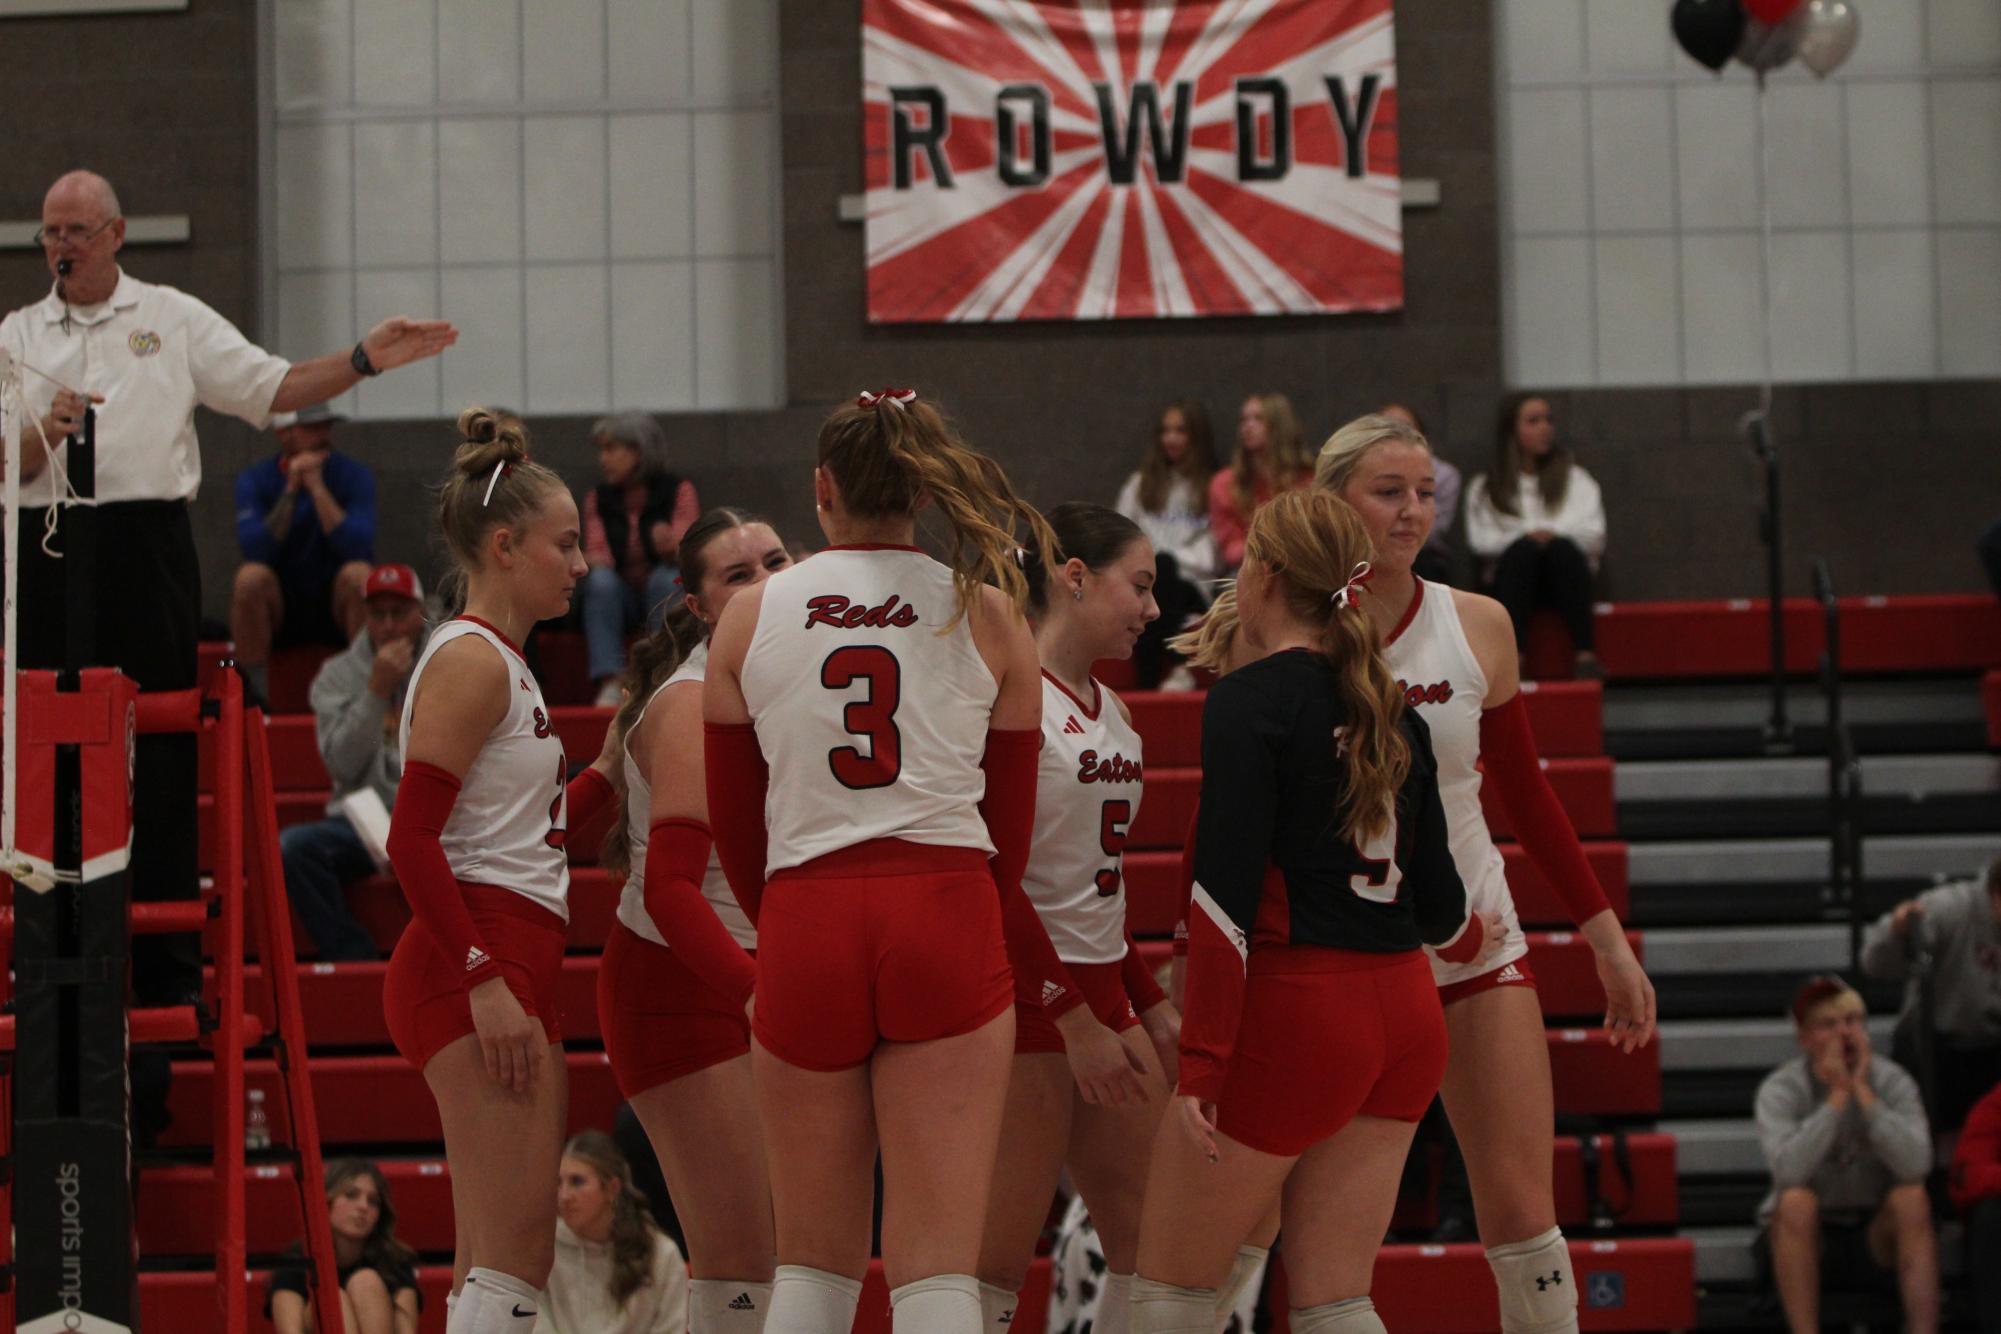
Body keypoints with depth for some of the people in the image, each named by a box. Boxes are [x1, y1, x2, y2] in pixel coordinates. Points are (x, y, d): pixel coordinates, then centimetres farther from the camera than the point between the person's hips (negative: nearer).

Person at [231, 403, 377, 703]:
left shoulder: (353, 475, -3)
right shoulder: (255, 480, -2)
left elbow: (359, 547, -19)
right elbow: (256, 550, -18)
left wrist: (317, 487, -20)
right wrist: (291, 490, -21)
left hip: (336, 608, 0)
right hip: (279, 609, 0)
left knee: (358, 574, -31)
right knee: (251, 576, -30)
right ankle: (253, 691, -23)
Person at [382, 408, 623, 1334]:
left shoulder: (500, 662, 21)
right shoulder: (471, 660, -8)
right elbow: (412, 840, -17)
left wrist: (607, 774, 18)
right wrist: (485, 980, -22)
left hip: (507, 969, 10)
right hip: (477, 963, -10)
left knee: (493, 1259, 7)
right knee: (514, 1249, -15)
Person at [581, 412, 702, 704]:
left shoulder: (678, 491, -5)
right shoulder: (599, 498, 4)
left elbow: (687, 552, -15)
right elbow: (597, 552, -4)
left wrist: (670, 546, -40)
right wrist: (594, 561, -29)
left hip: (668, 593, -2)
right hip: (619, 596, 2)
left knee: (665, 578, -34)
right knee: (601, 580, -30)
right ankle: (609, 685, -41)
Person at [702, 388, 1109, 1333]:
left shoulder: (749, 617, 9)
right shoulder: (988, 616, 7)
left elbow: (733, 830, 13)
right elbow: (1010, 837, 10)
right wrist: (1047, 980, 24)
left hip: (802, 928, 1)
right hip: (947, 920, -1)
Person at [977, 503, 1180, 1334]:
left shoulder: (1110, 712, 14)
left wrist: (1151, 1007, 18)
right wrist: (1075, 1018, -19)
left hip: (1102, 990, 9)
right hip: (1024, 993, -9)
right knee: (999, 1260, -7)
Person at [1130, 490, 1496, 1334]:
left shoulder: (1248, 702, -10)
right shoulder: (1390, 713, 11)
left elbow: (1225, 900, -16)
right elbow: (1437, 905, 14)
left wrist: (1200, 1065, -16)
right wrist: (1472, 939, 38)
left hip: (1289, 1011, -7)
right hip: (1402, 1015, 7)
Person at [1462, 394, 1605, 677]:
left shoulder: (1575, 479, 21)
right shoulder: (1485, 488, 17)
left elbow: (1593, 535, 8)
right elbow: (1481, 542, 3)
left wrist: (1554, 535, -11)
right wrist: (1526, 537, -14)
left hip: (1566, 571, 1)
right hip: (1511, 572, -1)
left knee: (1562, 547, -33)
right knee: (1523, 548, -33)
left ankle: (1586, 653, -46)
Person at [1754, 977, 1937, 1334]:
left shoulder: (1893, 1082, -8)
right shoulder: (1779, 1090, -12)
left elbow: (1915, 1166, -25)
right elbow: (1788, 1171, -32)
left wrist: (1863, 1091, -26)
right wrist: (1837, 1096, -30)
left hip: (1876, 1235, 1)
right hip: (1805, 1235, -1)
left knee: (1912, 1196, -27)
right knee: (1797, 1201, -32)